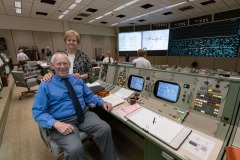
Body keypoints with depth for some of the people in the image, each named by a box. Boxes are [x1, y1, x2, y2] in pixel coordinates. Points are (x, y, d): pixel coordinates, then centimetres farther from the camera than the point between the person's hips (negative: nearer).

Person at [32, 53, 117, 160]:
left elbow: (89, 96, 15)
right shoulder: (45, 85, 0)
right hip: (62, 122, -3)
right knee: (75, 149, -30)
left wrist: (102, 102, -3)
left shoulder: (78, 80, 12)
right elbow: (38, 111, -5)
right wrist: (56, 124, -23)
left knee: (106, 129, -20)